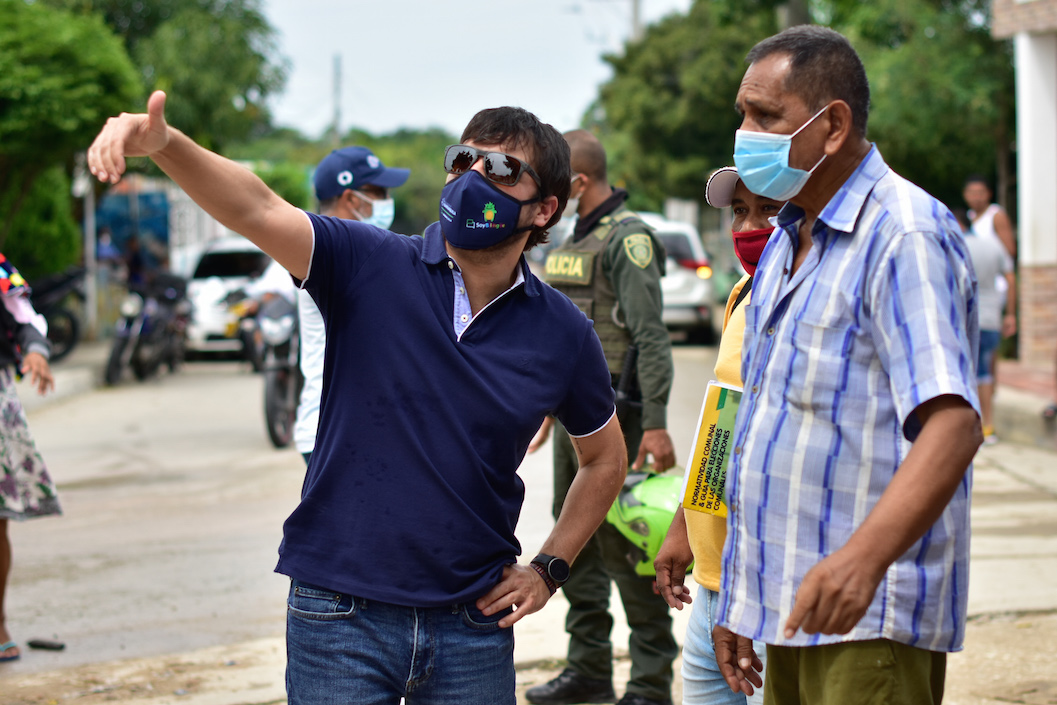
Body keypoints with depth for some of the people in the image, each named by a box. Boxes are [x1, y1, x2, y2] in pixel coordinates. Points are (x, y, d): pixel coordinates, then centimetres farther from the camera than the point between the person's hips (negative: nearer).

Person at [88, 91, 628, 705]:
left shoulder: (562, 332, 1)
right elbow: (258, 211, -22)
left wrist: (549, 569, 8)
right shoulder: (371, 266, -5)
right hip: (341, 613, -2)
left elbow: (606, 459, 17)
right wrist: (164, 143, -40)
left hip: (474, 627, 2)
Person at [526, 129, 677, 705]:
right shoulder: (572, 240, 16)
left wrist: (655, 422, -23)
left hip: (613, 414, -9)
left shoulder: (627, 237, -12)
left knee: (624, 543, -8)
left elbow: (651, 336, -18)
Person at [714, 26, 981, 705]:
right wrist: (738, 600, 17)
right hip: (792, 604, 8)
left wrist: (864, 556, -40)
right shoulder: (786, 244, 16)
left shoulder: (904, 235, -14)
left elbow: (952, 424, -26)